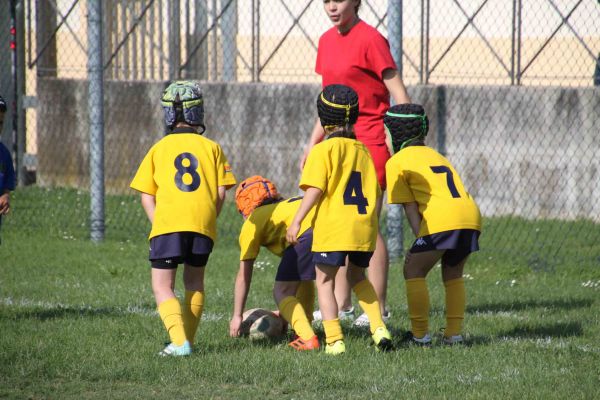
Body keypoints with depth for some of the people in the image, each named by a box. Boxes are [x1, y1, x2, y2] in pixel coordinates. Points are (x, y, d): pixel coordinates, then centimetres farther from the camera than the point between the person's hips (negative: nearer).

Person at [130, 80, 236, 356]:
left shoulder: (159, 149, 12)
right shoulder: (211, 148, 12)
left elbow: (147, 197, 7)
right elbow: (221, 193, 5)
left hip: (167, 223, -2)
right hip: (203, 225, 2)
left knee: (163, 287, 3)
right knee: (194, 282, 21)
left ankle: (179, 341, -15)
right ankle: (187, 340, 19)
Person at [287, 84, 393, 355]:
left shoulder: (323, 150, -4)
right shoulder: (363, 150, 14)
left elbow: (315, 189, -12)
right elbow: (375, 193, 14)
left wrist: (297, 221, -10)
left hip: (333, 228, -6)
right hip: (365, 228, 6)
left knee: (325, 281, 6)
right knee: (357, 276, 24)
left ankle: (334, 340, -4)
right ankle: (379, 328, 12)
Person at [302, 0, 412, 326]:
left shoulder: (370, 39, -12)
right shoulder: (327, 41, 12)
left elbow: (399, 94, -13)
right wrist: (313, 143, 19)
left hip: (371, 142, -8)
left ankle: (379, 308, -2)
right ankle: (341, 303, 15)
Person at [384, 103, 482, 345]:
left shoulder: (397, 162, 11)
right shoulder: (434, 154, 32)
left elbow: (410, 206, 5)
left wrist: (420, 239, 2)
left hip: (441, 219, -7)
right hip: (471, 215, 7)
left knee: (414, 271, 7)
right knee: (452, 275, 22)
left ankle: (420, 334, 4)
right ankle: (454, 333, 19)